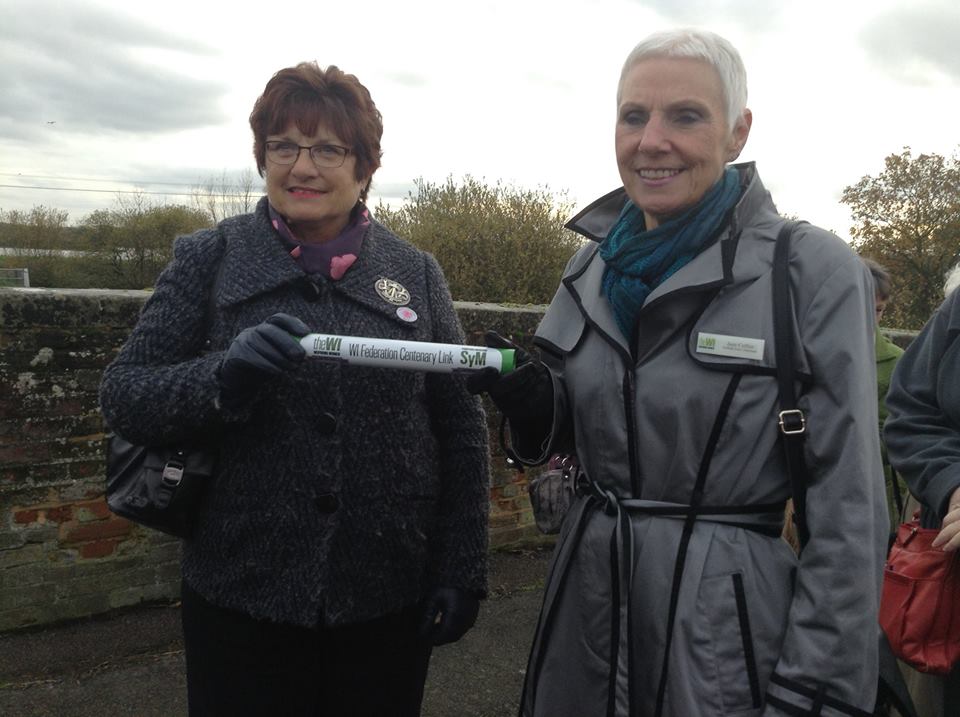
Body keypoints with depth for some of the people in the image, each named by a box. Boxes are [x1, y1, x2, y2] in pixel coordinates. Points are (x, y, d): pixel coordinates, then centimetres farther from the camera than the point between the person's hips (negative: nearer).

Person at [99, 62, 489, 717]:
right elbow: (124, 396, -3)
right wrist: (223, 379, -23)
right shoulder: (208, 259, 0)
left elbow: (462, 429, 4)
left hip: (389, 599, 1)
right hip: (242, 595, -1)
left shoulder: (416, 272, 3)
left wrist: (461, 571, 1)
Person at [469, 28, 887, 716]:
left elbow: (848, 514, -12)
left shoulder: (815, 271, -14)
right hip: (586, 604, 5)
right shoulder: (595, 262, 3)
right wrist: (528, 398, -7)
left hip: (724, 623, -5)